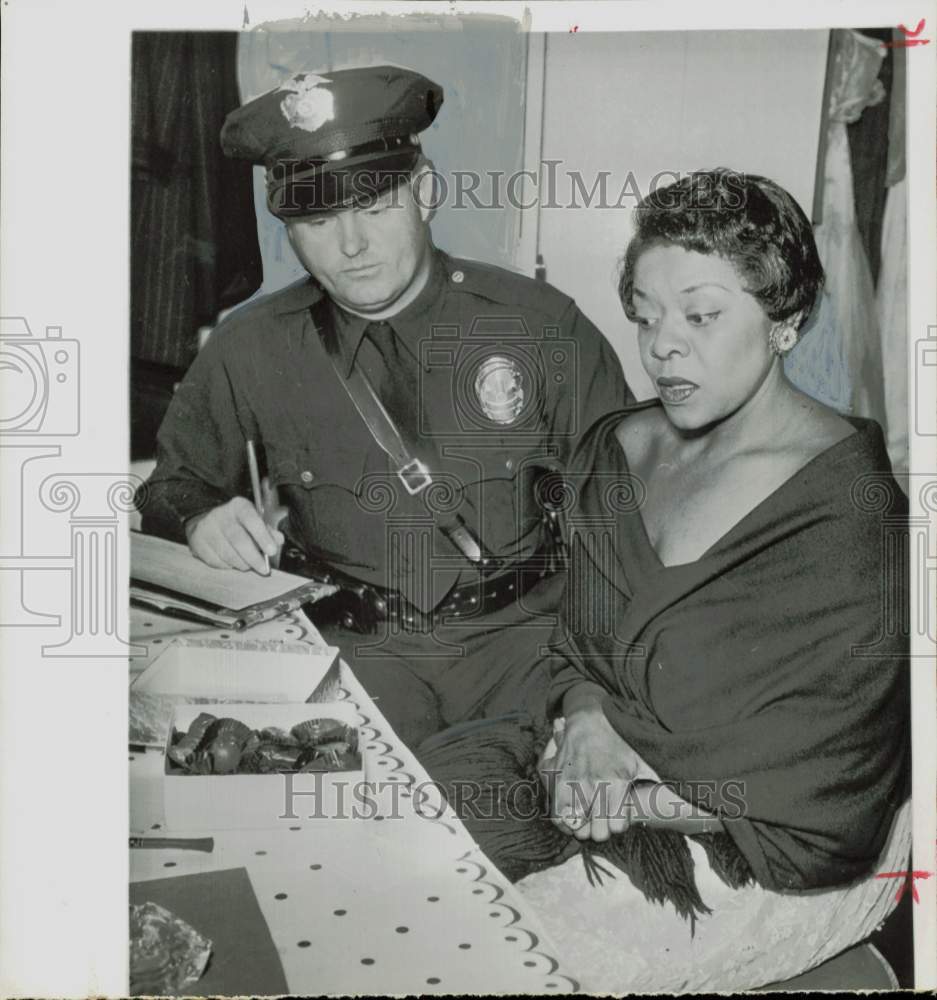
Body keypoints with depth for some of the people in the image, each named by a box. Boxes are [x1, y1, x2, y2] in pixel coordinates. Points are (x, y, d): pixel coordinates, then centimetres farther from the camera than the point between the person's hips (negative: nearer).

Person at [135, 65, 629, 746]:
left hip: (523, 634, 0)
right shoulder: (250, 350, 2)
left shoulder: (545, 327, -3)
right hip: (347, 640, 1)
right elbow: (173, 485, 15)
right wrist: (202, 520, -11)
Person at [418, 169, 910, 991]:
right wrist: (585, 722, -11)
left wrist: (637, 792, -17)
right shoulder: (620, 449, 3)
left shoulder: (848, 518, -20)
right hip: (611, 763, 7)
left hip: (760, 858, -6)